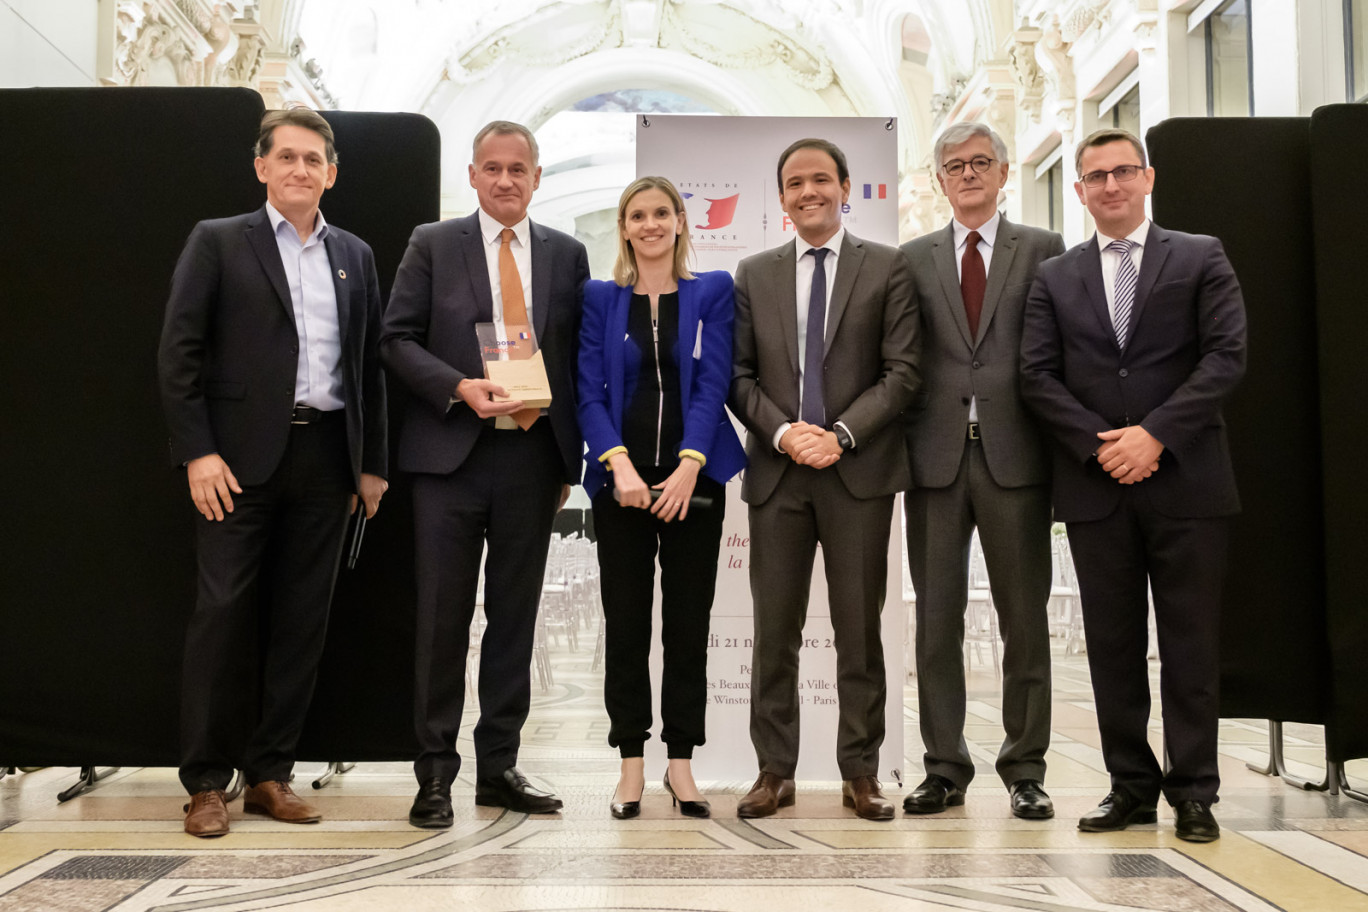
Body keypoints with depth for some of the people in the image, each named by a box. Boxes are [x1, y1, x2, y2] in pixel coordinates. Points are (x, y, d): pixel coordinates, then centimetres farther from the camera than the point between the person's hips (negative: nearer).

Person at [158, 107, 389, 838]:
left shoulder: (354, 255, 15)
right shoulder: (218, 242, 4)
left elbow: (369, 363, 15)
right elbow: (179, 353, -2)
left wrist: (372, 463, 10)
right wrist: (197, 453, -10)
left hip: (325, 456, 4)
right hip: (243, 456, -3)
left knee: (302, 620, 6)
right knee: (223, 614, -2)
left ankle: (269, 772, 17)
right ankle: (205, 783, 9)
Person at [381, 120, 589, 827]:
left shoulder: (567, 255, 11)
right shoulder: (432, 245, 5)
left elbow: (579, 358, 11)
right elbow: (397, 340, 0)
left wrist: (570, 457, 6)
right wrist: (460, 388, -17)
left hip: (534, 457, 3)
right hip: (452, 454, -2)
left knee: (515, 616, 9)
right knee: (443, 616, 1)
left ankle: (499, 767, 21)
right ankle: (435, 773, 13)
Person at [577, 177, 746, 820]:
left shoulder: (712, 292, 7)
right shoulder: (600, 298, 8)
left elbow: (713, 384, -2)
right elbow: (589, 391, 0)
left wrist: (688, 467, -15)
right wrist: (620, 464, -16)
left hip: (693, 477, 0)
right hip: (621, 477, 0)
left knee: (688, 621, 4)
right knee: (626, 620, 3)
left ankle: (681, 761, 15)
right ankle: (631, 762, 13)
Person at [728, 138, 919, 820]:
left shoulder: (888, 269, 5)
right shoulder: (754, 275, 12)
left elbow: (901, 372, -1)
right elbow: (739, 375, 8)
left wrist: (840, 435, -12)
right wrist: (783, 432, -8)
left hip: (859, 472, -2)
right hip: (776, 473, 2)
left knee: (859, 629, 4)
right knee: (774, 630, 5)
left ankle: (860, 774, 14)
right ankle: (775, 771, 14)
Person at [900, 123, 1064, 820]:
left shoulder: (1043, 251, 8)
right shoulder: (913, 258, 13)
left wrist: (1058, 441, -3)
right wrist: (905, 440, -1)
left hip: (1015, 455, -1)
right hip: (937, 455, 2)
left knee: (1024, 619, 4)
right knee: (936, 619, 5)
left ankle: (1025, 769, 15)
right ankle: (944, 768, 15)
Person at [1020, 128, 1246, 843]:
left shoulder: (1201, 258, 7)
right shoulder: (1055, 278, 13)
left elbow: (1226, 357, -3)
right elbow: (1037, 376, 4)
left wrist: (1155, 433, -14)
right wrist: (1101, 444, -9)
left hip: (1184, 481, -2)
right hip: (1095, 487, 2)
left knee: (1191, 643, 2)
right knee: (1113, 645, 6)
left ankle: (1193, 792, 12)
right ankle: (1131, 786, 16)